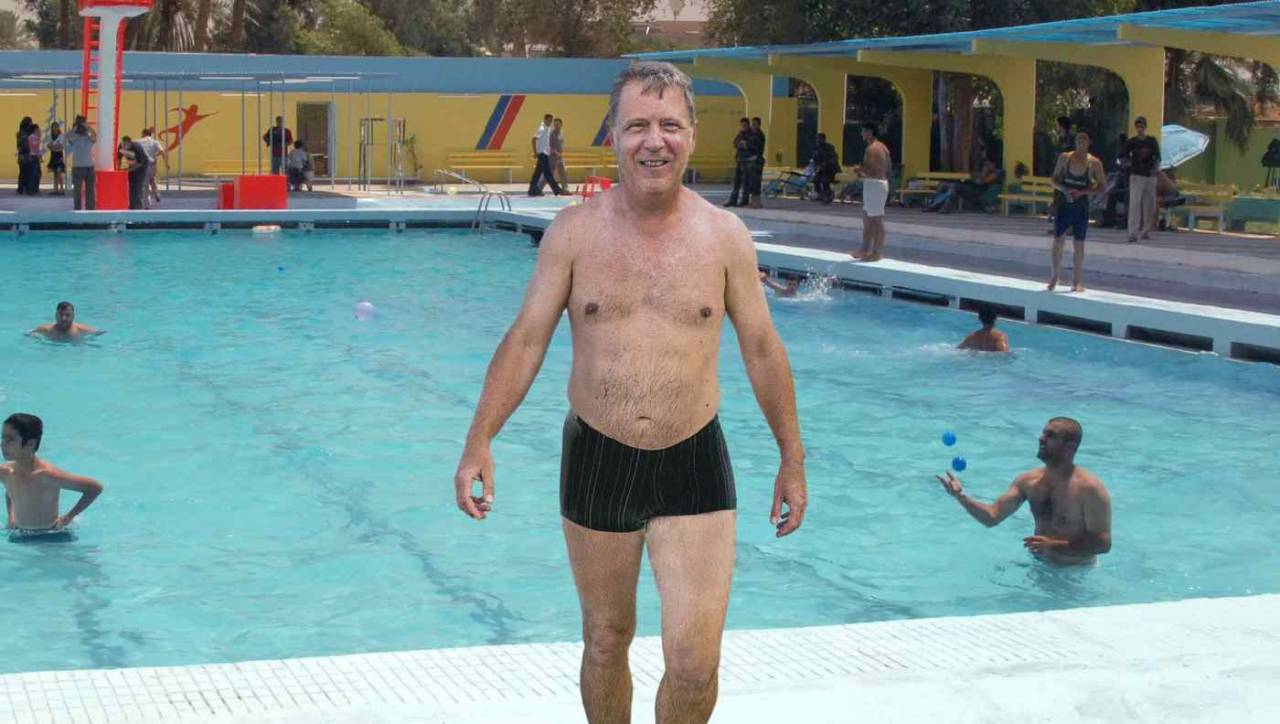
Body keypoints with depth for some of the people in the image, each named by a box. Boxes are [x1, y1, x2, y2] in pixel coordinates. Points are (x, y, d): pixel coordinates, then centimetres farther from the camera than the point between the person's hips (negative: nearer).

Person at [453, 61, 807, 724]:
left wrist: (792, 459, 10)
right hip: (596, 459, 1)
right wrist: (479, 440, -11)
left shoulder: (725, 236, -2)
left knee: (695, 664, -7)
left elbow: (762, 350, 6)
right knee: (605, 641, 15)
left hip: (693, 464, -1)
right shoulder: (574, 232, -3)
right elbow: (526, 341, -1)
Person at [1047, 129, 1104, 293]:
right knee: (1058, 241, 2)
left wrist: (1083, 192, -18)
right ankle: (1055, 276, 19)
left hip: (1081, 206, -1)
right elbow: (1054, 180, 4)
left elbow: (1100, 187, -2)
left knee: (1079, 244, 1)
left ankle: (1077, 281, 9)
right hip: (1063, 204, 1)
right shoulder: (1064, 158, 1)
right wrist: (1064, 190, -16)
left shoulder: (1094, 163, -3)